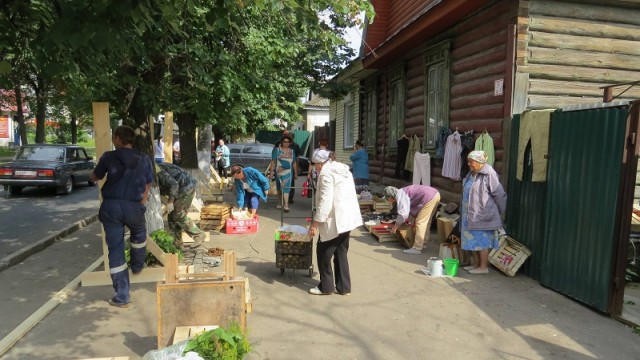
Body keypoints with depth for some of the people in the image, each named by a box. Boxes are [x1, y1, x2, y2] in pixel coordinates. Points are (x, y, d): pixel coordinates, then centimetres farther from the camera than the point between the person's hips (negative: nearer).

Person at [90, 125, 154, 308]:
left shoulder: (109, 157, 1)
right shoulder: (144, 159, 7)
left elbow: (95, 178, 17)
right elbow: (146, 188, 8)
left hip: (111, 206, -1)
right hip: (134, 206, 1)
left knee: (115, 250, 5)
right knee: (139, 235, 33)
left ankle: (121, 296, 8)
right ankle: (137, 266, 51)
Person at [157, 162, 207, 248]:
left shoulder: (159, 172, -19)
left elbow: (173, 184, -27)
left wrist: (170, 202, -22)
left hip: (186, 188, -10)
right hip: (182, 189, 10)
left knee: (179, 215, -11)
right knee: (172, 215, 9)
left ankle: (199, 235, -2)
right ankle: (177, 242, 13)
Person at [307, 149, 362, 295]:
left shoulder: (326, 172, -12)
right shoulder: (343, 169, 17)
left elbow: (325, 200, -20)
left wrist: (316, 222, -18)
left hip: (335, 219, -9)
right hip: (348, 218, 9)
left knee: (323, 252, 5)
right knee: (341, 253, 15)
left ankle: (325, 287, 14)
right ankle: (344, 287, 20)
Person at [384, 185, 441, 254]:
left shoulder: (400, 196, -10)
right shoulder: (402, 193, 19)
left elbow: (403, 213, -18)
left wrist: (395, 226, -7)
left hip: (430, 197, -10)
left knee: (420, 222, -7)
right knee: (425, 222, 20)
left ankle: (417, 248, -5)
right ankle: (424, 243, 29)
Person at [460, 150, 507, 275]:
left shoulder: (489, 174, -15)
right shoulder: (471, 174, 10)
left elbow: (499, 195, -11)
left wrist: (500, 212, -2)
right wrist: (464, 211, 17)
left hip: (482, 215, -8)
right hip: (471, 214, 8)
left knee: (482, 241, 0)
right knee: (473, 240, 14)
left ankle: (484, 267, 10)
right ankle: (476, 264, 25)